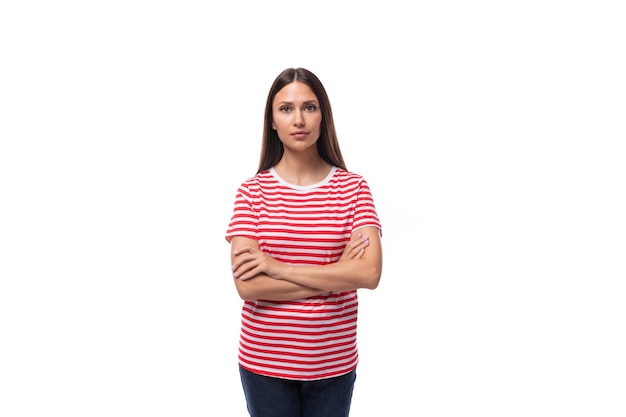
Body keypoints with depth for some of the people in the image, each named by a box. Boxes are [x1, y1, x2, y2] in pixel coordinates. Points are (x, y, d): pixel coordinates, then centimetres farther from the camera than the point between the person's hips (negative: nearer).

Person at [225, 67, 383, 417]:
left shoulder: (353, 187, -5)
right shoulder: (252, 191, -6)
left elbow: (370, 273, -17)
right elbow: (247, 285, -15)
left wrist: (279, 268, -18)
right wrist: (336, 275, -17)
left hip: (334, 363, 1)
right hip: (263, 361, 0)